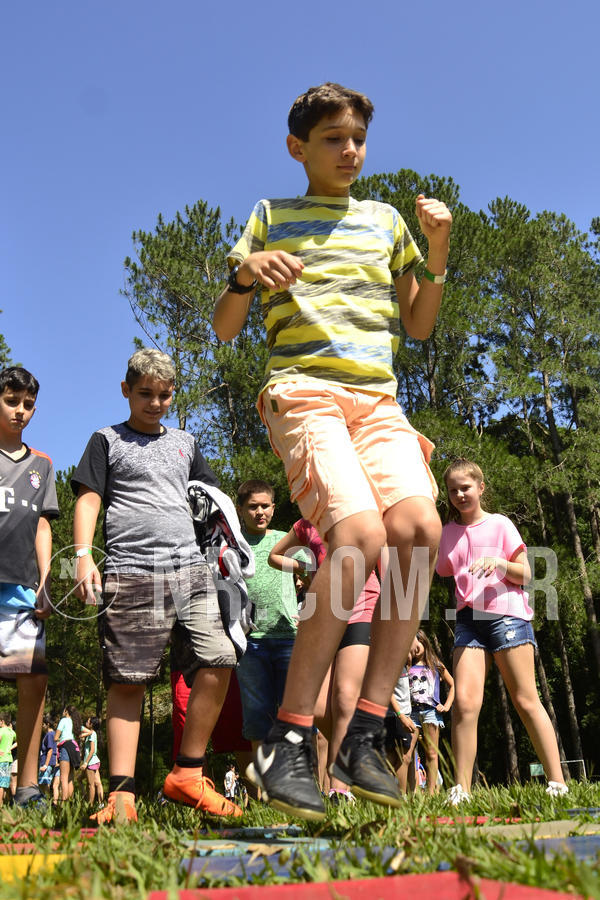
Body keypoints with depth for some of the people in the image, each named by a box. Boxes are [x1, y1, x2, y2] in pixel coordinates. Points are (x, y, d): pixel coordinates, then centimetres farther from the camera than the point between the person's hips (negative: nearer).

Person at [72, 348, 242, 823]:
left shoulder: (185, 443, 23)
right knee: (126, 682, -4)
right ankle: (122, 793, 2)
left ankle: (187, 775, 2)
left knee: (217, 661, -10)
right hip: (130, 571, -3)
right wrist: (84, 555, -9)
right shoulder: (107, 441, 13)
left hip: (190, 569, 3)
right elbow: (88, 499, 5)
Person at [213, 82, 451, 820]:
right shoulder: (271, 218, 16)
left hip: (378, 399, 4)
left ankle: (365, 734, -14)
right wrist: (244, 274, -10)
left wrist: (439, 253, 9)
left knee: (419, 526, -23)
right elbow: (224, 328, 11)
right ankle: (287, 741, -16)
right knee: (360, 533, -28)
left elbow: (419, 325, 23)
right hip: (302, 389, -4)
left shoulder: (384, 220, 25)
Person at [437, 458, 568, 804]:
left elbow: (525, 575, 2)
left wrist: (498, 562, -15)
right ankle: (462, 789, -8)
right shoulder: (447, 533, 13)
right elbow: (443, 576, 21)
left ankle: (557, 781, 5)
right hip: (468, 619, 3)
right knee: (465, 702, -12)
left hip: (507, 614, -3)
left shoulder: (500, 524, 5)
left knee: (526, 700, -2)